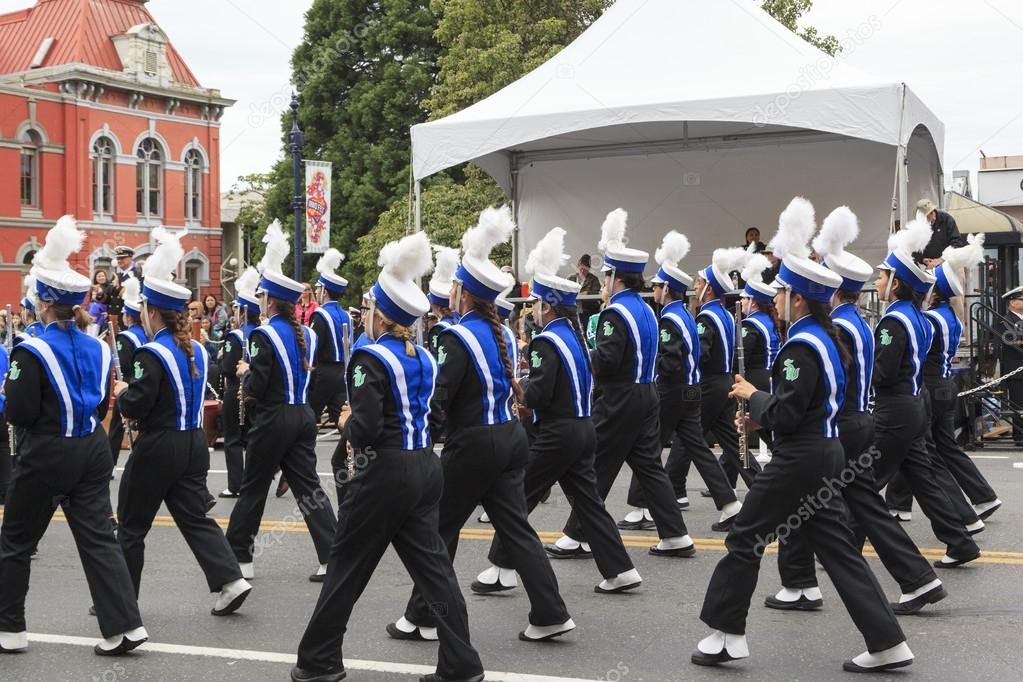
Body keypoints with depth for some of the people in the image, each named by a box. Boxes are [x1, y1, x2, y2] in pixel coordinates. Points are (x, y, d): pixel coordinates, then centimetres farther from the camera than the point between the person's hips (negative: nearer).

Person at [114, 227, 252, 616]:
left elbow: (136, 407, -20)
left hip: (157, 449, -7)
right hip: (194, 444, 7)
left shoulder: (152, 354, -18)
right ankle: (230, 580, -3)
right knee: (194, 518, 10)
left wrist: (122, 394, 1)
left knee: (131, 526, 8)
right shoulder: (197, 350, 8)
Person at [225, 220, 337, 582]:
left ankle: (239, 559, 18)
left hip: (274, 421, -6)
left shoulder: (265, 335, -14)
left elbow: (255, 389, -18)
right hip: (303, 416, 7)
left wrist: (245, 372, 3)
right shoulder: (306, 334, 8)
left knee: (252, 488, 7)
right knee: (307, 485, 7)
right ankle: (332, 558, 0)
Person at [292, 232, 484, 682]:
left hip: (387, 473, -7)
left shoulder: (371, 358, -14)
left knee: (347, 564, 7)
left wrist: (347, 422, 0)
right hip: (426, 467, 7)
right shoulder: (425, 358, 10)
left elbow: (365, 429, -22)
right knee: (432, 564, 8)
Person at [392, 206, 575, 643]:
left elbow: (438, 399, -20)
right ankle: (550, 614, 8)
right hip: (510, 438, 8)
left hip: (473, 445, -8)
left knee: (440, 528, 6)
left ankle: (422, 617, 16)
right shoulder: (502, 333, 9)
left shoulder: (459, 337, -16)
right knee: (514, 525, 10)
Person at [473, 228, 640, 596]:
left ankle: (501, 570, 10)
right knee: (587, 501, 11)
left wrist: (520, 387, -2)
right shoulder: (575, 335, 11)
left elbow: (538, 394, -23)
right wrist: (529, 405, 11)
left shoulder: (547, 341, -16)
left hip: (557, 434, -9)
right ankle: (620, 571, 10)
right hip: (583, 430, 9)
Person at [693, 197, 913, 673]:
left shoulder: (801, 346, -19)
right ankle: (887, 643, 12)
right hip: (823, 454, 10)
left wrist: (752, 395, -6)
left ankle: (725, 633, 14)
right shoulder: (826, 338, 11)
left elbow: (786, 414, -22)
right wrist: (764, 417, 11)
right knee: (836, 546, 11)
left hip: (798, 459, -10)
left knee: (746, 538, 4)